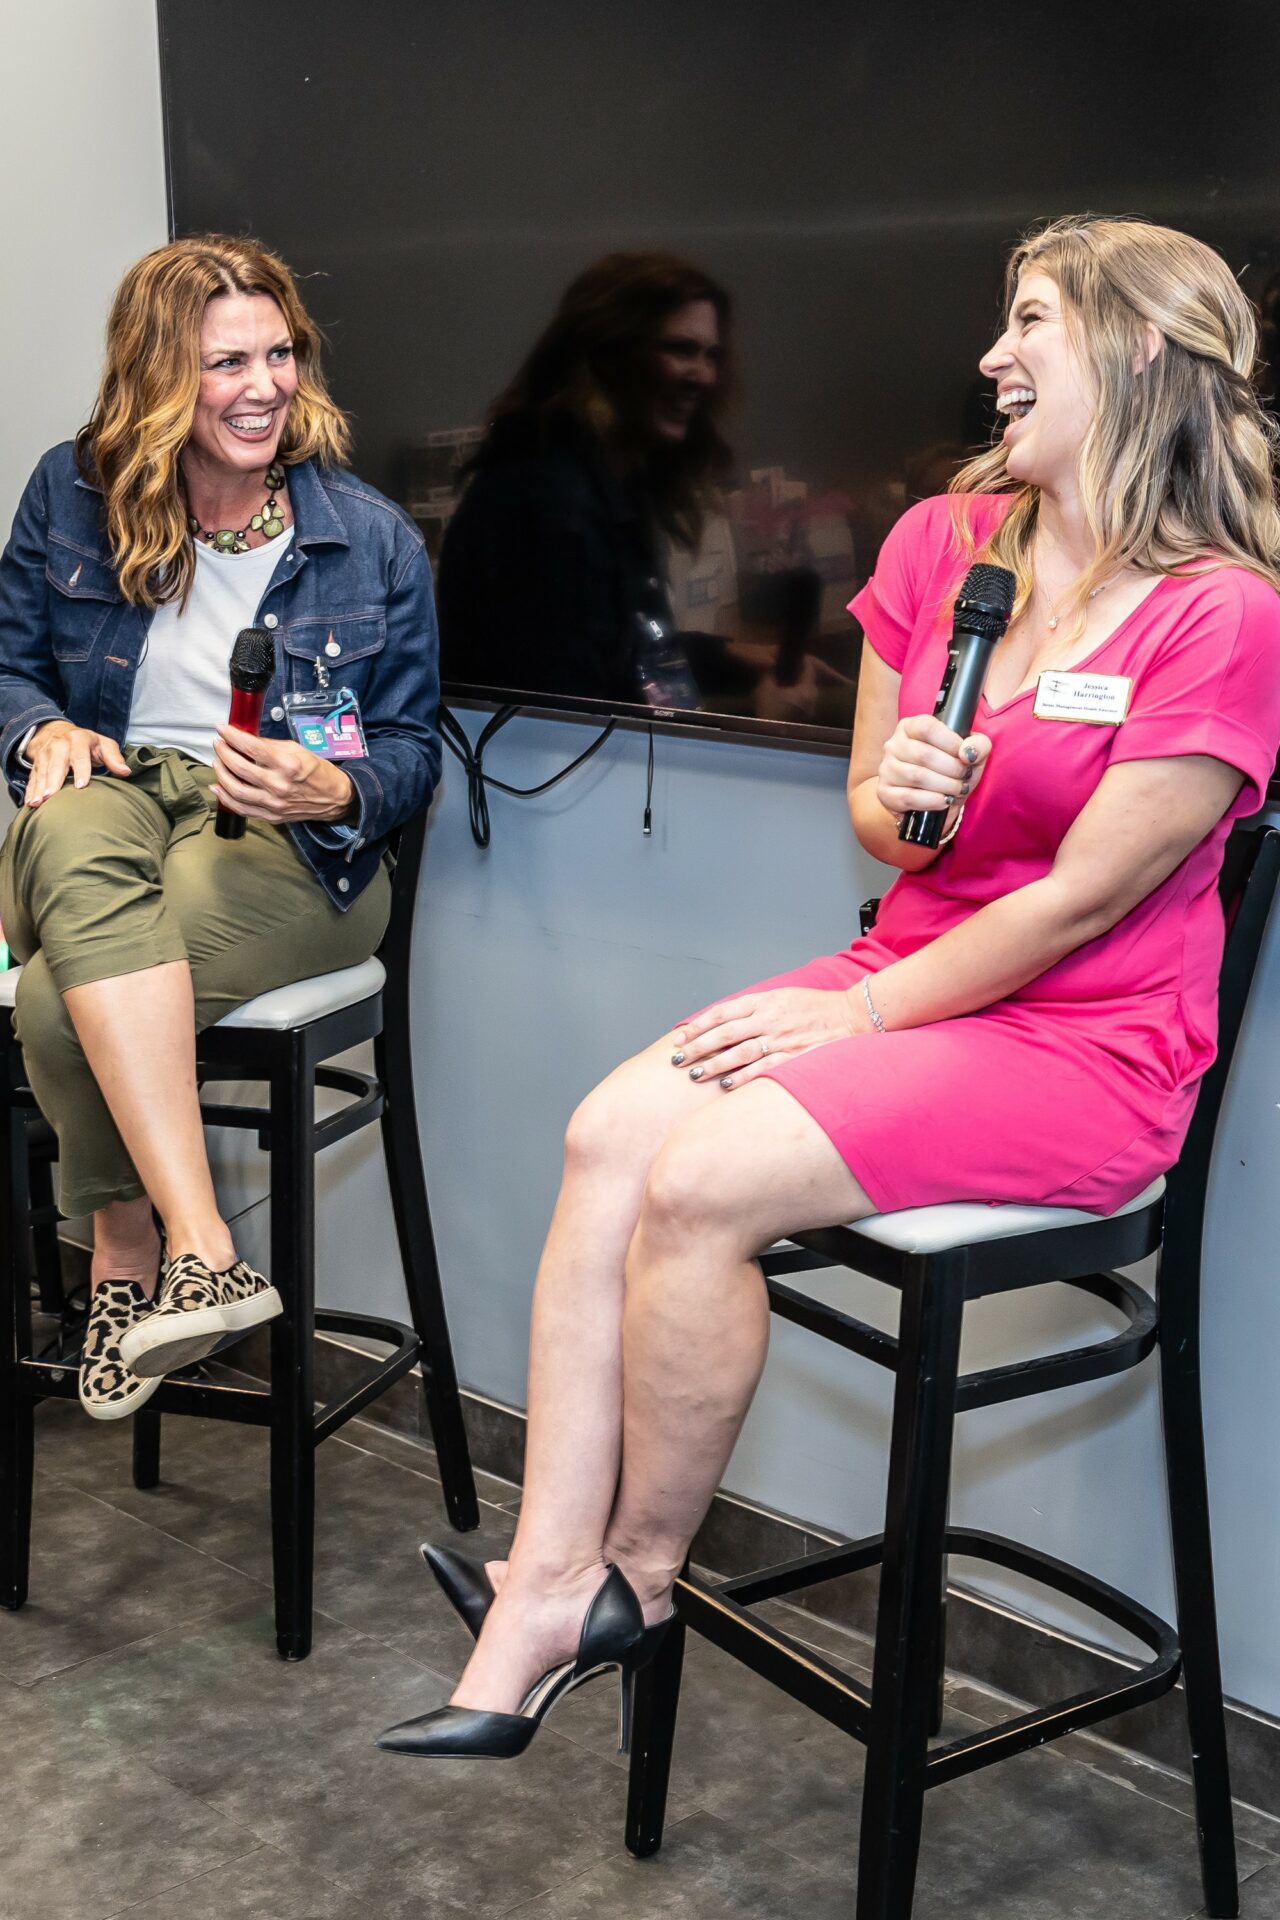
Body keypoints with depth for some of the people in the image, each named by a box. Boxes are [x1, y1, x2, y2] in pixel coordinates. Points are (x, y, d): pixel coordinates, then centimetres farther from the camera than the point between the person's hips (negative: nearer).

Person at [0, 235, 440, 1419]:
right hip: (113, 797, 2)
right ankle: (202, 1252, -41)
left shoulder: (375, 541, 8)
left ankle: (128, 1254, -10)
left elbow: (412, 748, 8)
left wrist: (335, 792, -15)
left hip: (290, 848, -2)